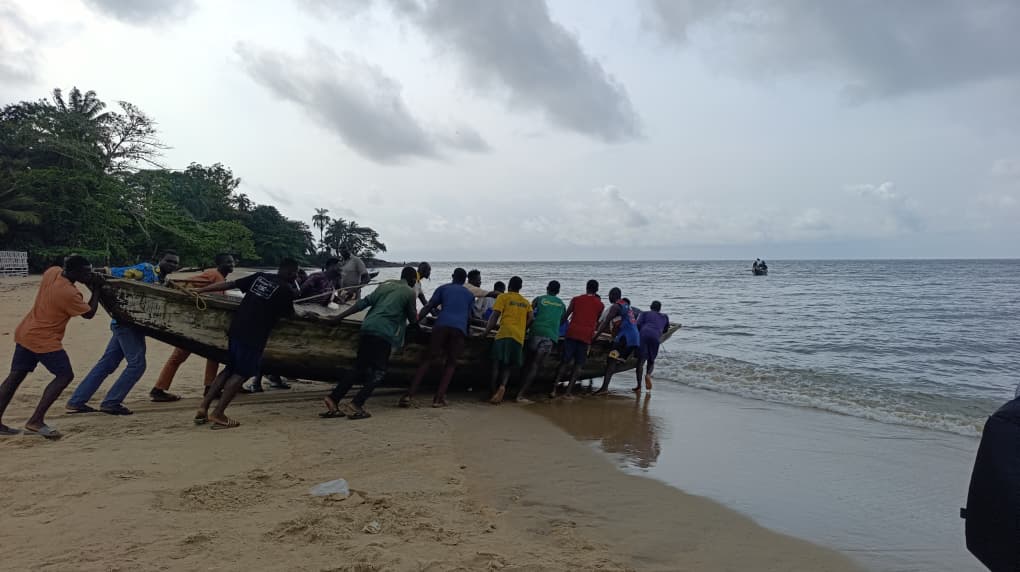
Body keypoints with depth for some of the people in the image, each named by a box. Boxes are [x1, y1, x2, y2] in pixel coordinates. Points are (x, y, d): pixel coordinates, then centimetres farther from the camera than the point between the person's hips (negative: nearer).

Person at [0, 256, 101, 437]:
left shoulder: (52, 272, -3)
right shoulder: (69, 293, -25)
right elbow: (89, 313, -11)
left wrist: (90, 279, 7)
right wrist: (96, 290, -3)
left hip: (25, 333, 9)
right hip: (44, 340, -9)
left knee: (16, 375, 13)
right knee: (65, 375, -5)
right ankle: (35, 421, -6)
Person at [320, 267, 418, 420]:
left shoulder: (385, 285, 21)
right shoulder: (410, 292, 6)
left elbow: (365, 302, 13)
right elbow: (412, 319, 12)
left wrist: (340, 316, 12)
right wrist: (415, 318, 36)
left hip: (367, 328, 6)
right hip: (384, 333, -6)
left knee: (360, 369, 13)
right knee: (378, 372, 0)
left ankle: (333, 399, 7)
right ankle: (356, 405, -13)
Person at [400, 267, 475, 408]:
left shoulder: (443, 288, 23)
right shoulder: (470, 294, 27)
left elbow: (429, 307, 12)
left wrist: (416, 320, 10)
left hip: (441, 325, 0)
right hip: (460, 329, 0)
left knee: (428, 360, 3)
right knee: (451, 363, 11)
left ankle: (409, 395, -9)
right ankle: (438, 398, -2)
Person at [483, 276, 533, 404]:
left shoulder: (503, 297, 7)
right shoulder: (526, 302, 22)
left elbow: (494, 316, 0)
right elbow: (531, 318, 13)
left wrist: (486, 332, 5)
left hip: (504, 334, -4)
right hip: (519, 337, 4)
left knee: (496, 364, 1)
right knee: (508, 366, 10)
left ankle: (494, 393, -6)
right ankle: (502, 386, -16)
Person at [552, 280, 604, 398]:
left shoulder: (576, 299, 12)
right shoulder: (600, 304, 11)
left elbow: (565, 316, 12)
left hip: (572, 333, 1)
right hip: (587, 336, -1)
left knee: (564, 362, 4)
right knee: (578, 365, 5)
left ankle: (554, 389, -4)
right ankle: (568, 391, -2)